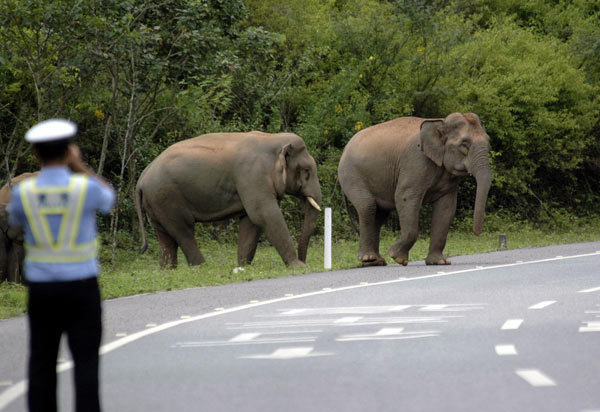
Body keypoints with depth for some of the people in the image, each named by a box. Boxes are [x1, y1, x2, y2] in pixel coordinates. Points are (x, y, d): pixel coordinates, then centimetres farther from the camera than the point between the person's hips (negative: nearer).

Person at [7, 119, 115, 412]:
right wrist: (80, 166, 12)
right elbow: (108, 200, 13)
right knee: (86, 362, 2)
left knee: (42, 363, 9)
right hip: (81, 287, -2)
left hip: (41, 289, 2)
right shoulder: (85, 187, -12)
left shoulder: (23, 192, -7)